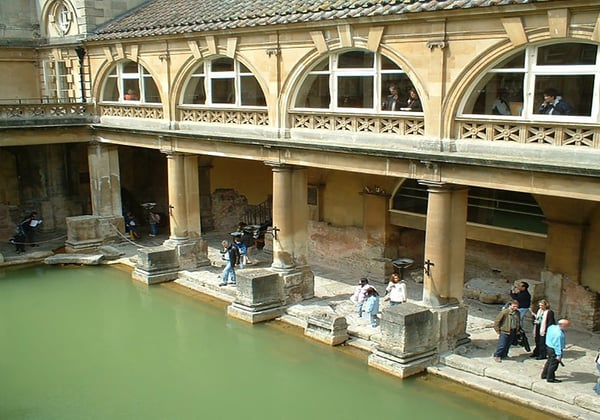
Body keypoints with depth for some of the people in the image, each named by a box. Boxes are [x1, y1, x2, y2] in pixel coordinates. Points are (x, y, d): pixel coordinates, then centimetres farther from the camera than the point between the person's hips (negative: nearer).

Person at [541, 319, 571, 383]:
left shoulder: (552, 327, -5)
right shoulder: (559, 334, -31)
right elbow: (558, 345, -28)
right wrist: (558, 355, -23)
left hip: (549, 346, 10)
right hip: (554, 350, -10)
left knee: (549, 361, 25)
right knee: (553, 364, 6)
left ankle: (544, 375, 40)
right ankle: (550, 378, 19)